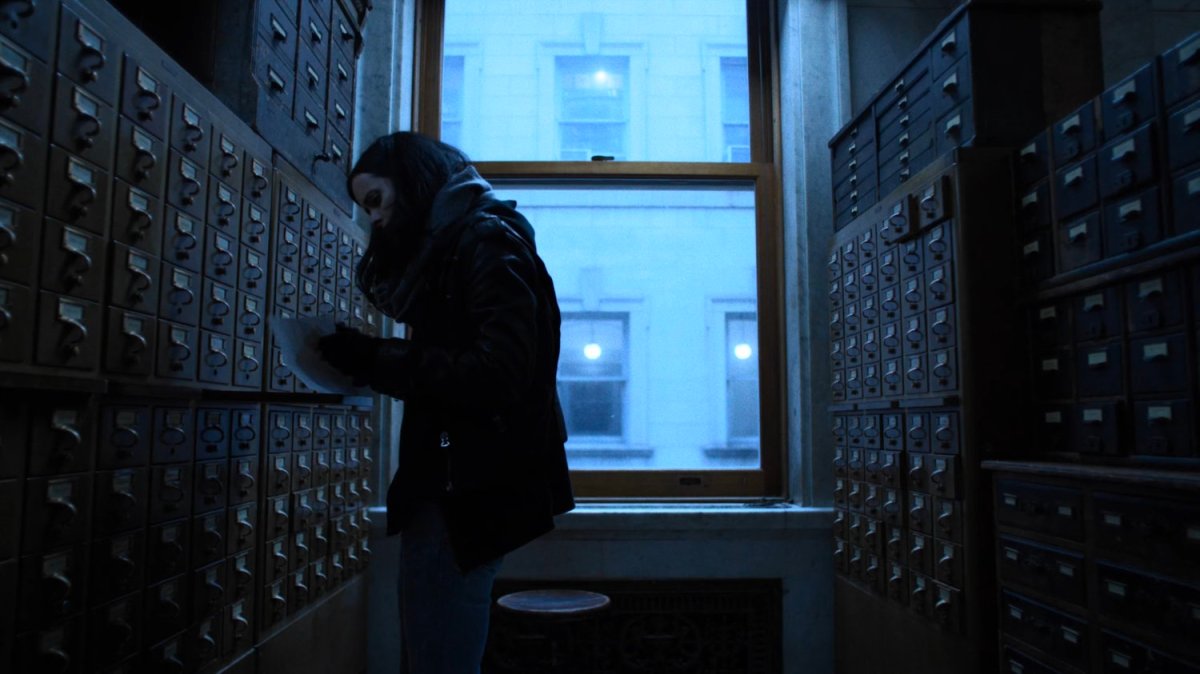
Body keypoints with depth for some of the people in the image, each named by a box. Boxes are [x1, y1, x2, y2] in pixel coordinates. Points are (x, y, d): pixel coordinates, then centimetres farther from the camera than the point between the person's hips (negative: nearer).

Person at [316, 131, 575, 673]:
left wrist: (376, 360, -18)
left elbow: (496, 375, -23)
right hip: (447, 484, 10)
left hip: (469, 488, -10)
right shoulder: (445, 251, 19)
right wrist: (371, 362, 1)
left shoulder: (488, 244, -11)